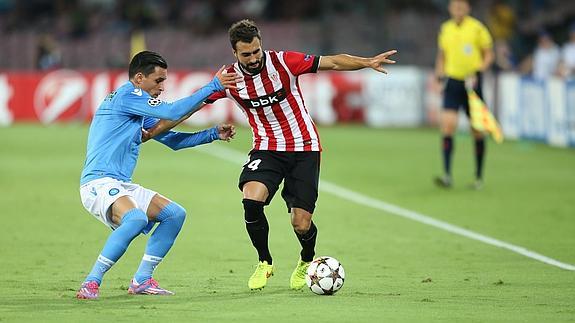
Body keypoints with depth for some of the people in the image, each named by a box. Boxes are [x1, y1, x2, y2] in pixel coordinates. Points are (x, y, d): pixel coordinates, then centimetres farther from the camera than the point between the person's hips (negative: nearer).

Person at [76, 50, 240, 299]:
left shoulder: (138, 107, 21)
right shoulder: (126, 95, -9)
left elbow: (171, 139, 26)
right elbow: (173, 112, -16)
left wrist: (213, 134, 16)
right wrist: (212, 87, -11)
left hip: (121, 186, 10)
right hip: (99, 183, -10)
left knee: (175, 214, 8)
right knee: (136, 218, -35)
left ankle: (141, 280, 9)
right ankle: (91, 283, -30)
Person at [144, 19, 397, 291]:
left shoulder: (282, 62, -15)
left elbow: (333, 63, -13)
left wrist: (368, 62, -27)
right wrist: (151, 131, -3)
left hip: (304, 148, -2)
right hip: (266, 148, 2)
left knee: (301, 225, -7)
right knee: (251, 201, -26)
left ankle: (307, 261, 30)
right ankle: (264, 263, 0)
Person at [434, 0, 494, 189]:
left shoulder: (477, 28, -3)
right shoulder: (445, 29, 8)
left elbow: (489, 55, 1)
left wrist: (477, 73, -13)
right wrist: (439, 77, 9)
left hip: (471, 83, -2)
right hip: (452, 82, 2)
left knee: (477, 131, 5)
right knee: (447, 125, -14)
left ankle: (479, 177, 18)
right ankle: (447, 175, -17)